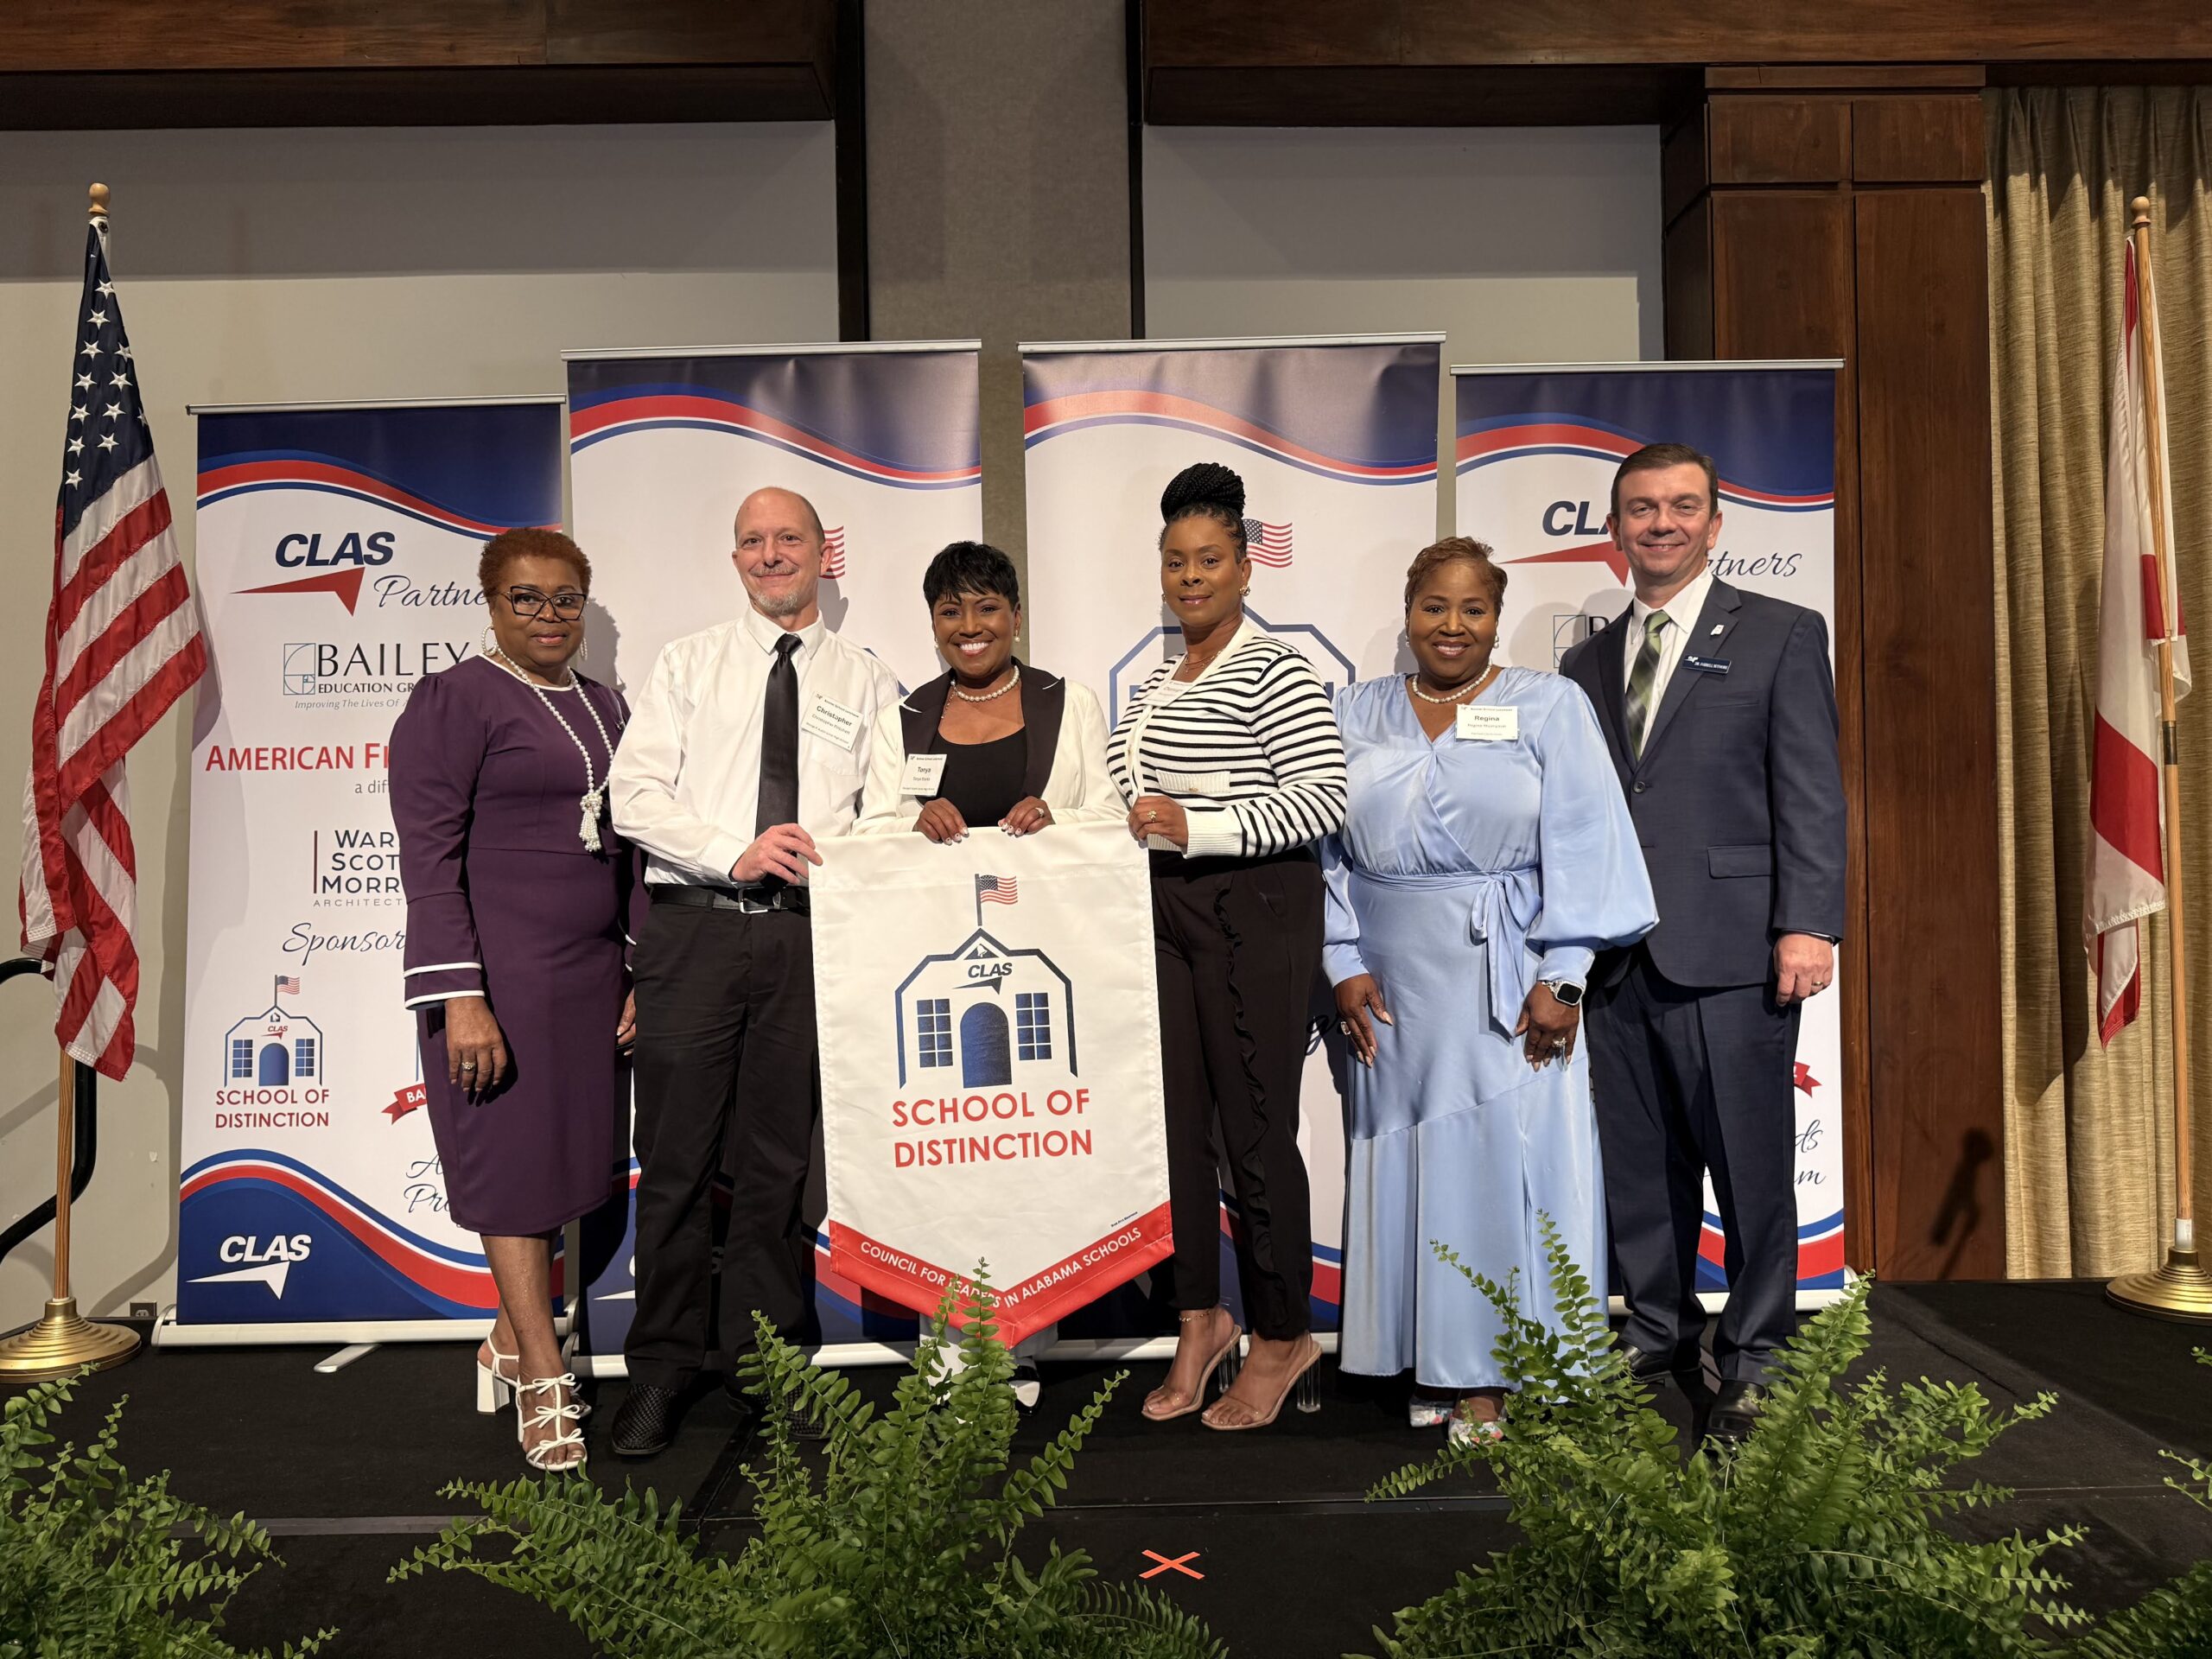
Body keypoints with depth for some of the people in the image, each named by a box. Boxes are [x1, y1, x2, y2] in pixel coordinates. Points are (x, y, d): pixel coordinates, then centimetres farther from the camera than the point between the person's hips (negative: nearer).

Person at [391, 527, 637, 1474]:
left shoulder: (604, 707, 15)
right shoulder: (454, 700, -5)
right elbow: (428, 856, -12)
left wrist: (636, 971, 12)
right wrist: (461, 997, -18)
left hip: (591, 972, 7)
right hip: (499, 969, -6)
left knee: (569, 1156, 10)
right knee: (514, 1156, 0)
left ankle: (510, 1340, 28)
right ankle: (542, 1378, 10)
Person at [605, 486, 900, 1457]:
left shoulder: (866, 682, 12)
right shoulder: (686, 664, 10)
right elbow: (635, 793, 0)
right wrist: (734, 855, -13)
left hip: (809, 935, 1)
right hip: (693, 927, 0)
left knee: (780, 1160, 8)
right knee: (675, 1156, 3)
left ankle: (761, 1366, 21)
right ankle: (661, 1369, 17)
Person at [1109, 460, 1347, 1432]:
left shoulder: (1273, 675, -8)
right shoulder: (1151, 687, 16)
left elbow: (1323, 798, -16)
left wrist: (1198, 827, -20)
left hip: (1258, 915, -7)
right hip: (1166, 915, 7)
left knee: (1256, 1128, -1)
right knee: (1176, 1123, 10)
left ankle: (1281, 1336, 16)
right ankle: (1200, 1321, 25)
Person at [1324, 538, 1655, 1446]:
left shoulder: (1550, 706, 2)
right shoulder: (1356, 713, 9)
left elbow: (1580, 848, -4)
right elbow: (1327, 846, 7)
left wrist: (1560, 978, -12)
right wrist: (1344, 964, -2)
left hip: (1505, 980, -3)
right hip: (1392, 985, 3)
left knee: (1504, 1159, -1)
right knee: (1410, 1156, 7)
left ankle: (1486, 1371, 9)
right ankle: (1430, 1362, 19)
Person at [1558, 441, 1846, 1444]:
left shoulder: (1781, 636, 5)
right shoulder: (1586, 664, 16)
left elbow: (1812, 793, -3)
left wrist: (1808, 924, -12)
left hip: (1729, 949, -4)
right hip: (1615, 955, 4)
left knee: (1749, 1166, 3)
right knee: (1635, 1168, 10)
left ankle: (1751, 1364, 18)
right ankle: (1659, 1337, 27)